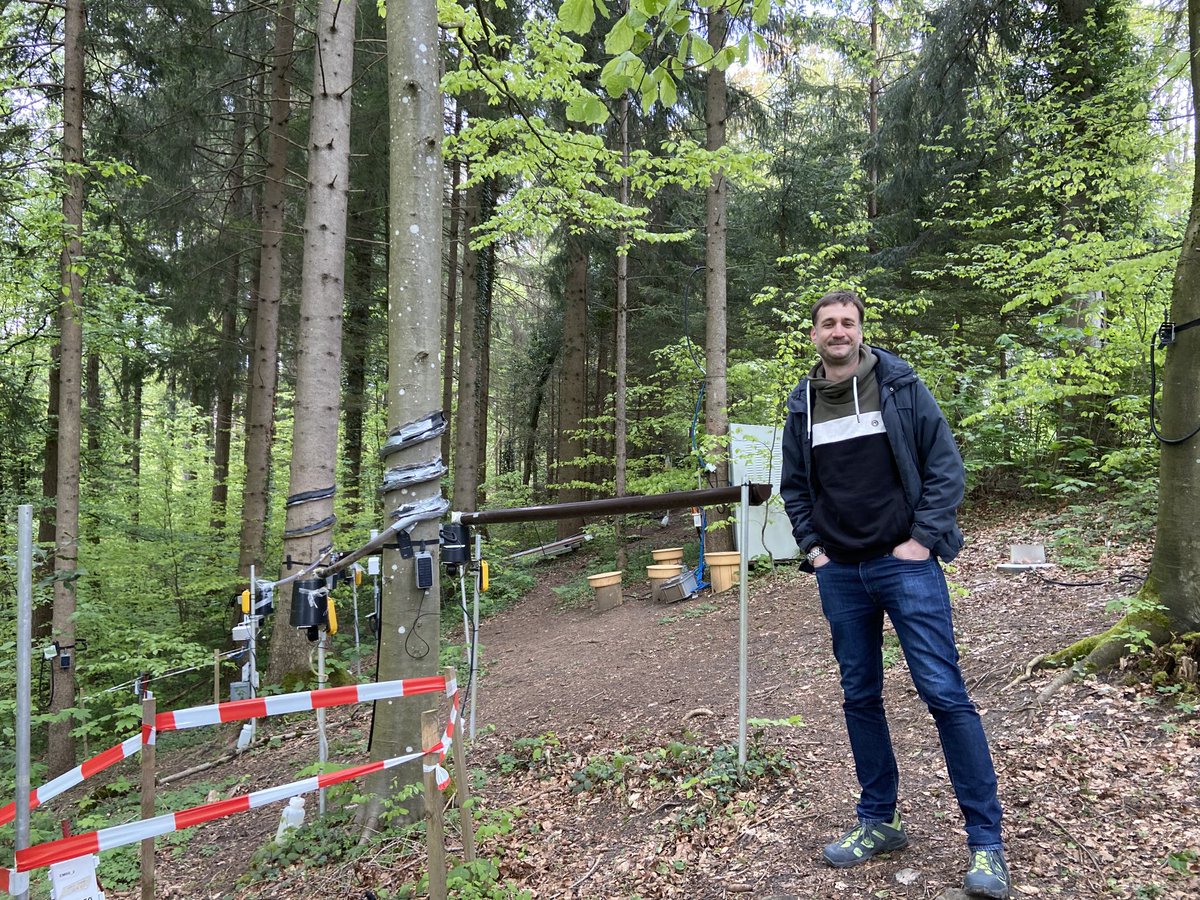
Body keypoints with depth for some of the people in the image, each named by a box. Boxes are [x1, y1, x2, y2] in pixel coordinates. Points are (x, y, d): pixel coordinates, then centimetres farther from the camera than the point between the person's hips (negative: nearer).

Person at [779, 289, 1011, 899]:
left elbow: (945, 465, -3)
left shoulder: (900, 386, -2)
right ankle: (877, 822, 26)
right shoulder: (802, 405, 8)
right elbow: (793, 486, 16)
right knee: (859, 698, 11)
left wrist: (924, 538, -10)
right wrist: (812, 547, 6)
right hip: (839, 574, 4)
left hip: (905, 564, -4)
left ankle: (985, 843, 6)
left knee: (944, 692, -5)